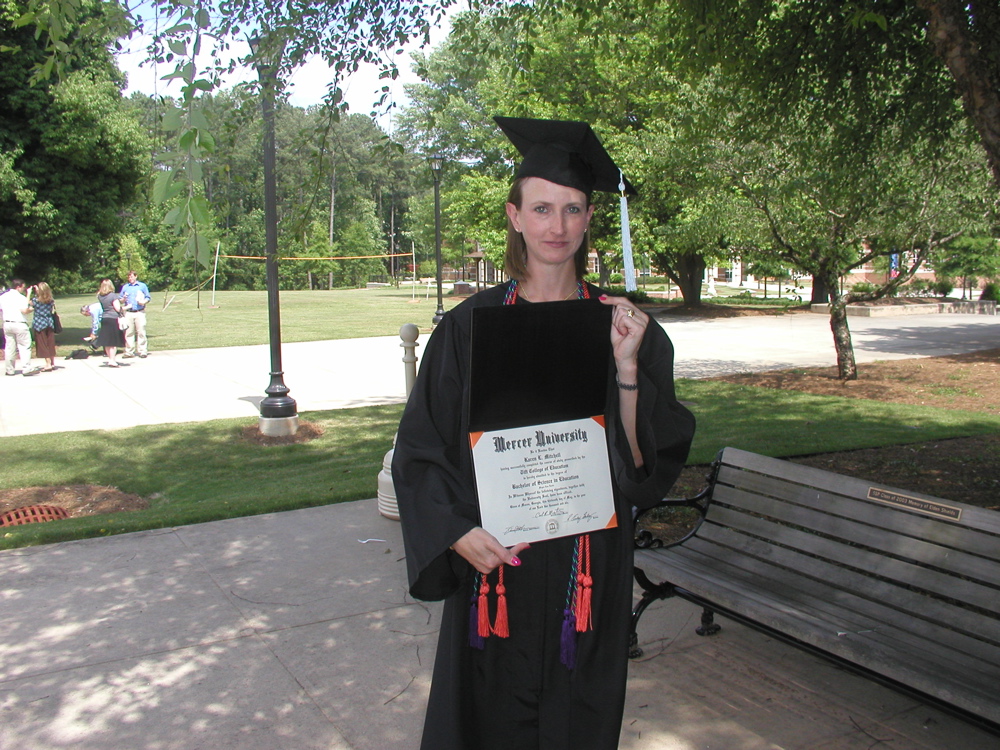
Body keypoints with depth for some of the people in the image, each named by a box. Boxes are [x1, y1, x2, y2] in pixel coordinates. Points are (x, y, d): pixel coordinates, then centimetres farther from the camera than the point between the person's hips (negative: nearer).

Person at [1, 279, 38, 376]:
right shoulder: (21, 297, -10)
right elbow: (24, 311, -19)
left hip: (7, 323, 6)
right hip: (19, 323, -6)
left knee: (9, 347, 11)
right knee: (24, 346, -1)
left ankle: (9, 369, 14)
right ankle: (26, 368, -7)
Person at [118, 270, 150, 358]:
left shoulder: (142, 286, 10)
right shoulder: (125, 287, 16)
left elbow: (148, 298, 7)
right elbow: (120, 300, 16)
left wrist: (143, 302, -13)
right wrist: (123, 299, -7)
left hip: (140, 312, -2)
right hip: (129, 313, 2)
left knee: (141, 332, -5)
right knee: (128, 333, 1)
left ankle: (142, 351, -1)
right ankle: (129, 352, 5)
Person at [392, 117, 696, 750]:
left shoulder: (626, 327, -1)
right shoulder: (471, 325, -3)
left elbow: (645, 461, -7)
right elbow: (421, 450, -1)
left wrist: (627, 365, -19)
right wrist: (459, 534, -15)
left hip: (590, 566, 1)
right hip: (493, 560, 0)